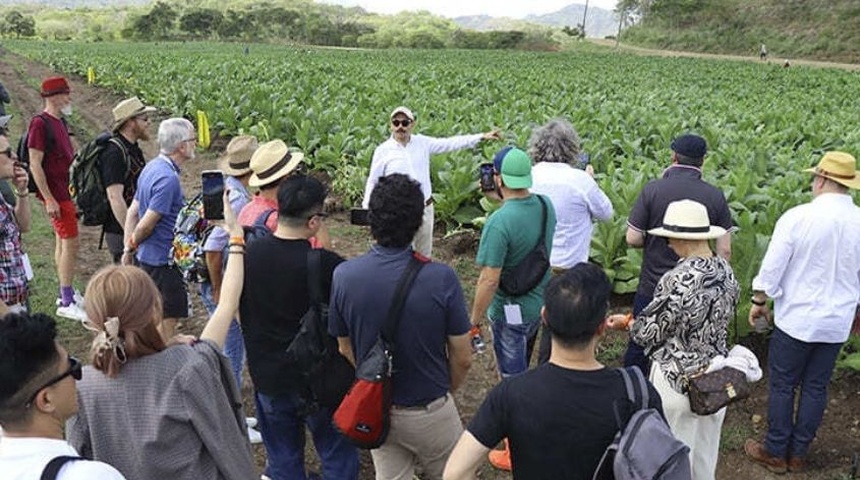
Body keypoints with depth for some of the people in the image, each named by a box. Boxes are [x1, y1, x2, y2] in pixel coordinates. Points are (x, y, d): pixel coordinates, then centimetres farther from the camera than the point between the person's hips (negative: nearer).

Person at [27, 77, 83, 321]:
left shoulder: (60, 122, 12)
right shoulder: (40, 124, -16)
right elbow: (35, 165, -19)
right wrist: (49, 199, -21)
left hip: (66, 191, 9)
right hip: (56, 194, -9)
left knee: (62, 243, 15)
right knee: (71, 244, -9)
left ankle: (66, 295, 24)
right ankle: (66, 304, -2)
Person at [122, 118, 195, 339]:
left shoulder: (152, 167, 8)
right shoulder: (168, 178, -23)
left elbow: (132, 212, 11)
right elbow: (147, 224, -22)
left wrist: (129, 249, 11)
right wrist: (131, 247, -4)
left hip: (148, 255, 10)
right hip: (164, 259, -10)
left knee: (157, 317, 22)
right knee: (167, 320, -1)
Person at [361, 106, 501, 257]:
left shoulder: (422, 142, 1)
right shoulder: (383, 150, -6)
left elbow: (450, 143, 0)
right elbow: (373, 181, 0)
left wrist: (482, 136, -6)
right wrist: (366, 209, -8)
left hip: (425, 209, 3)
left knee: (424, 253, 18)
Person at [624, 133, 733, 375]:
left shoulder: (652, 189, -12)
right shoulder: (715, 196, -6)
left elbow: (632, 239, -11)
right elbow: (725, 250, -4)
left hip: (652, 287, -1)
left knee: (638, 347, 15)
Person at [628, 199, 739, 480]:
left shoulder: (678, 281, -25)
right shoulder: (726, 271, -3)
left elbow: (647, 333, -17)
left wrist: (629, 323, 3)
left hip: (678, 381, -7)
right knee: (705, 457, 23)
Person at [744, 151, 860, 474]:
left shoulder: (798, 217, -18)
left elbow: (772, 267, -12)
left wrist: (759, 301, 3)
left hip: (797, 319, -4)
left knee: (782, 386, 9)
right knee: (815, 388, 14)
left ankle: (775, 453, 19)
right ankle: (798, 454, 25)